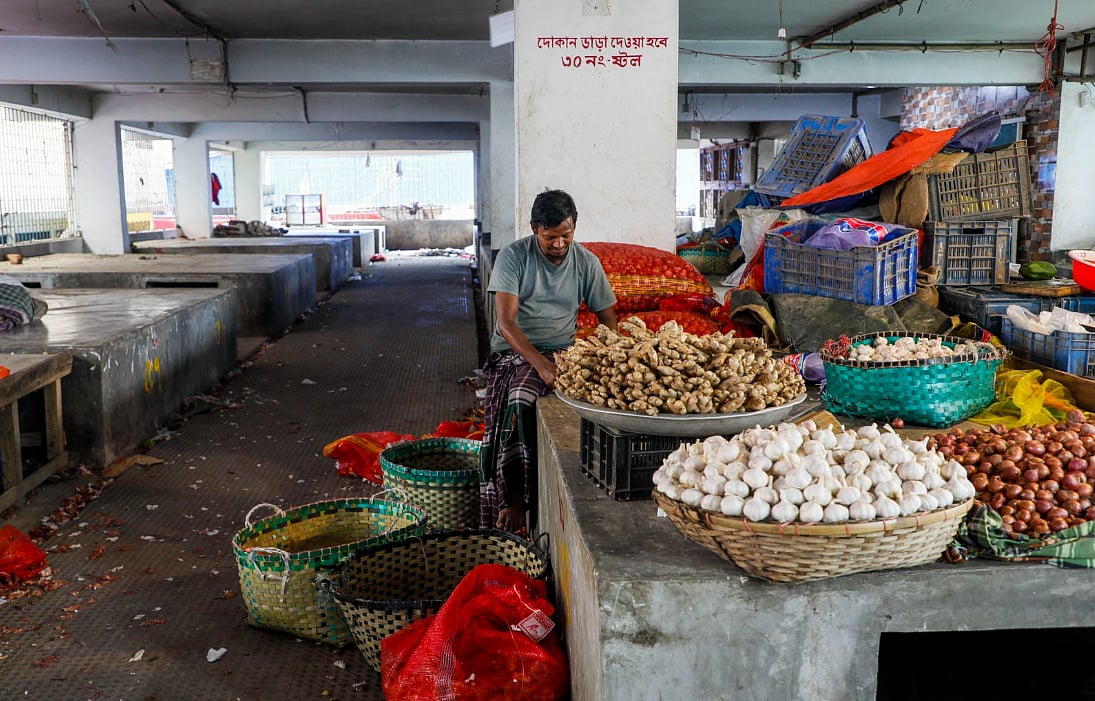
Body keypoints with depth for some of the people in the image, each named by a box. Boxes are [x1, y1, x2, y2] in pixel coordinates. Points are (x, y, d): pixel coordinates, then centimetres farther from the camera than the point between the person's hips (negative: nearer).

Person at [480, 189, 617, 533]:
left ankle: (515, 504, -24)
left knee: (520, 401, -30)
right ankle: (512, 502, -23)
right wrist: (541, 364, -29)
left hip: (561, 351, 0)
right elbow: (506, 323, -15)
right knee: (517, 404, -31)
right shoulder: (513, 257, -6)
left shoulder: (587, 263, 3)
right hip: (513, 351, 0)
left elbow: (608, 319, 9)